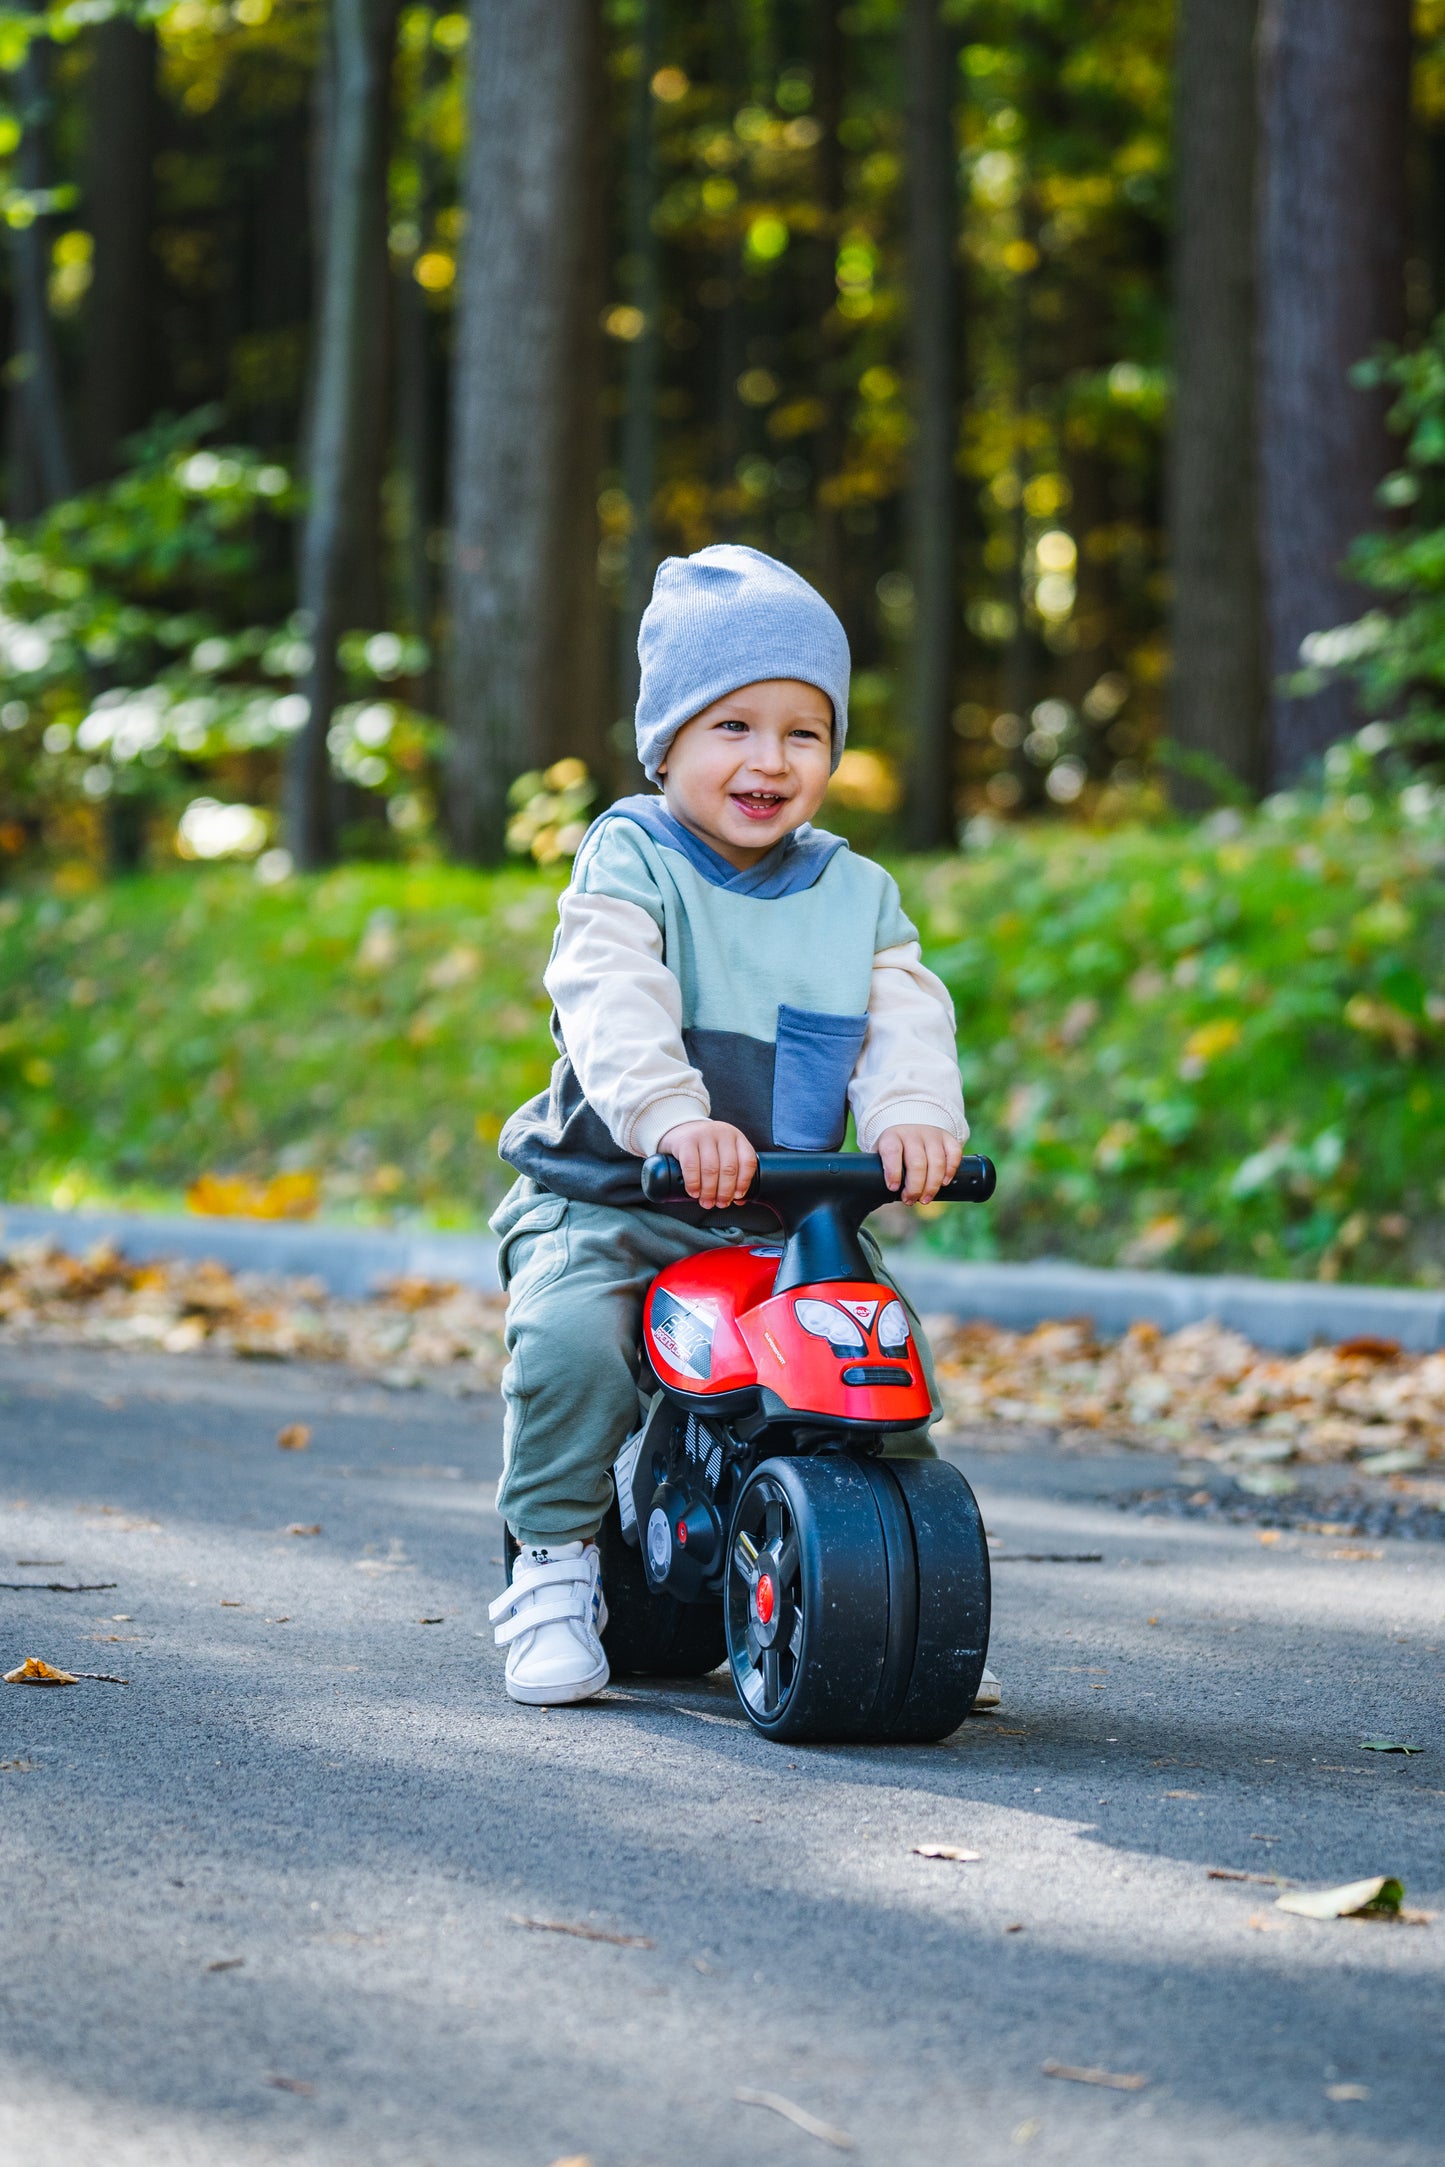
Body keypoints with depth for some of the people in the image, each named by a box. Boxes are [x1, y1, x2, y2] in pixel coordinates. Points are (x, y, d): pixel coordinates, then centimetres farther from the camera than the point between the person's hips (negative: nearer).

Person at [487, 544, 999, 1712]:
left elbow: (905, 1020, -3)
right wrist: (672, 1114, -40)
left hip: (789, 1212, 4)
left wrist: (914, 1115, -26)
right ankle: (555, 1571, -11)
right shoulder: (628, 862, -5)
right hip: (607, 1200, -4)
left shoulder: (857, 895, 10)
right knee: (569, 1333, -29)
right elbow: (612, 1003, -22)